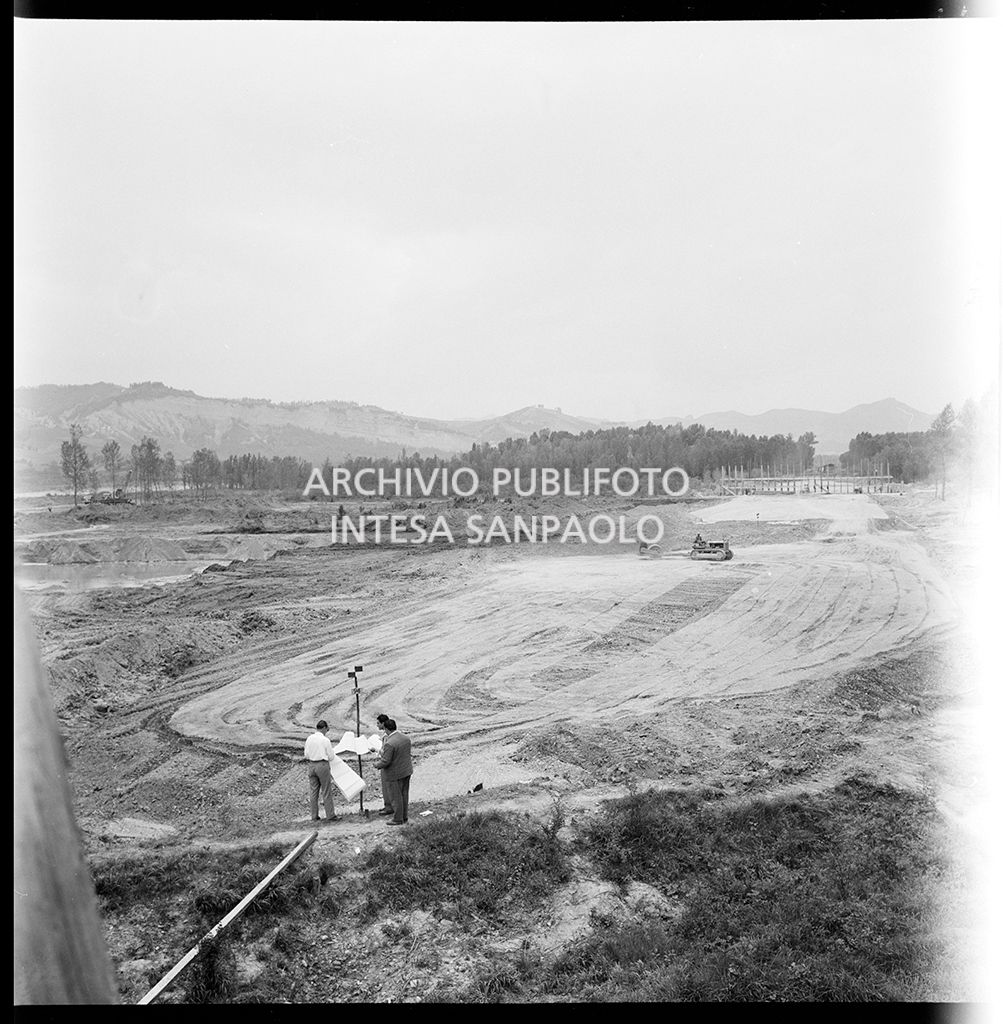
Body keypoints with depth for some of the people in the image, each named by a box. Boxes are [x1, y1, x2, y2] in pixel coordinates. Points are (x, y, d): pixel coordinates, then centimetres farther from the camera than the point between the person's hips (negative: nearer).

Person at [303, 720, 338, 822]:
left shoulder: (309, 738, 3)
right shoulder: (325, 740, -12)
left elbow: (306, 755, 8)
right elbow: (331, 756, -6)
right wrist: (332, 750, 14)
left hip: (312, 765, 5)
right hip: (323, 765, -5)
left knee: (313, 791, 11)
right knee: (326, 792, 2)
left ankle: (314, 816, 16)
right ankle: (330, 815, 7)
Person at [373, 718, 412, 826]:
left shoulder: (389, 743, -26)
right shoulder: (406, 738, 0)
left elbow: (385, 761, -23)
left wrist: (377, 764, -2)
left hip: (394, 774, -8)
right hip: (406, 771, 8)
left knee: (396, 797, 7)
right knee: (404, 795, 18)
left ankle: (398, 819, 18)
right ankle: (404, 817, 29)